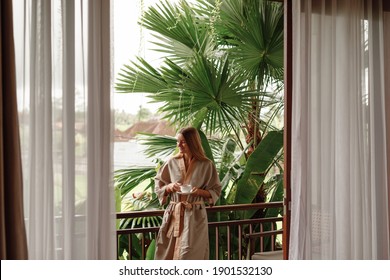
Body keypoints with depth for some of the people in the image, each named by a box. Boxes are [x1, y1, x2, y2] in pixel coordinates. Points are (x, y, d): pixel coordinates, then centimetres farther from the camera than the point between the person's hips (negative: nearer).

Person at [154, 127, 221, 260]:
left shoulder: (206, 165, -4)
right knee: (167, 254, 4)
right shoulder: (172, 162, 4)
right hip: (173, 215, 3)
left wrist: (200, 192, -15)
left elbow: (215, 191, 3)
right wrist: (169, 187, -9)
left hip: (195, 216, -3)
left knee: (189, 256, -4)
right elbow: (158, 185, 11)